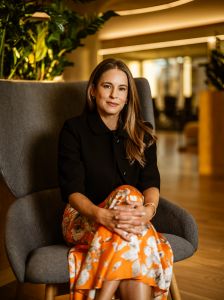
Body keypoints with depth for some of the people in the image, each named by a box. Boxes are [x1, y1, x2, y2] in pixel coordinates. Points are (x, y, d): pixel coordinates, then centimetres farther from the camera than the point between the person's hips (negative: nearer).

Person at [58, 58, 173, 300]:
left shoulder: (142, 134, 10)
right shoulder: (74, 130, 0)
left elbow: (151, 181, -2)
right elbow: (72, 189, -10)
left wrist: (149, 208, -27)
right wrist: (102, 215, -30)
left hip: (132, 220, 2)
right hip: (83, 220, -2)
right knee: (129, 195, -34)